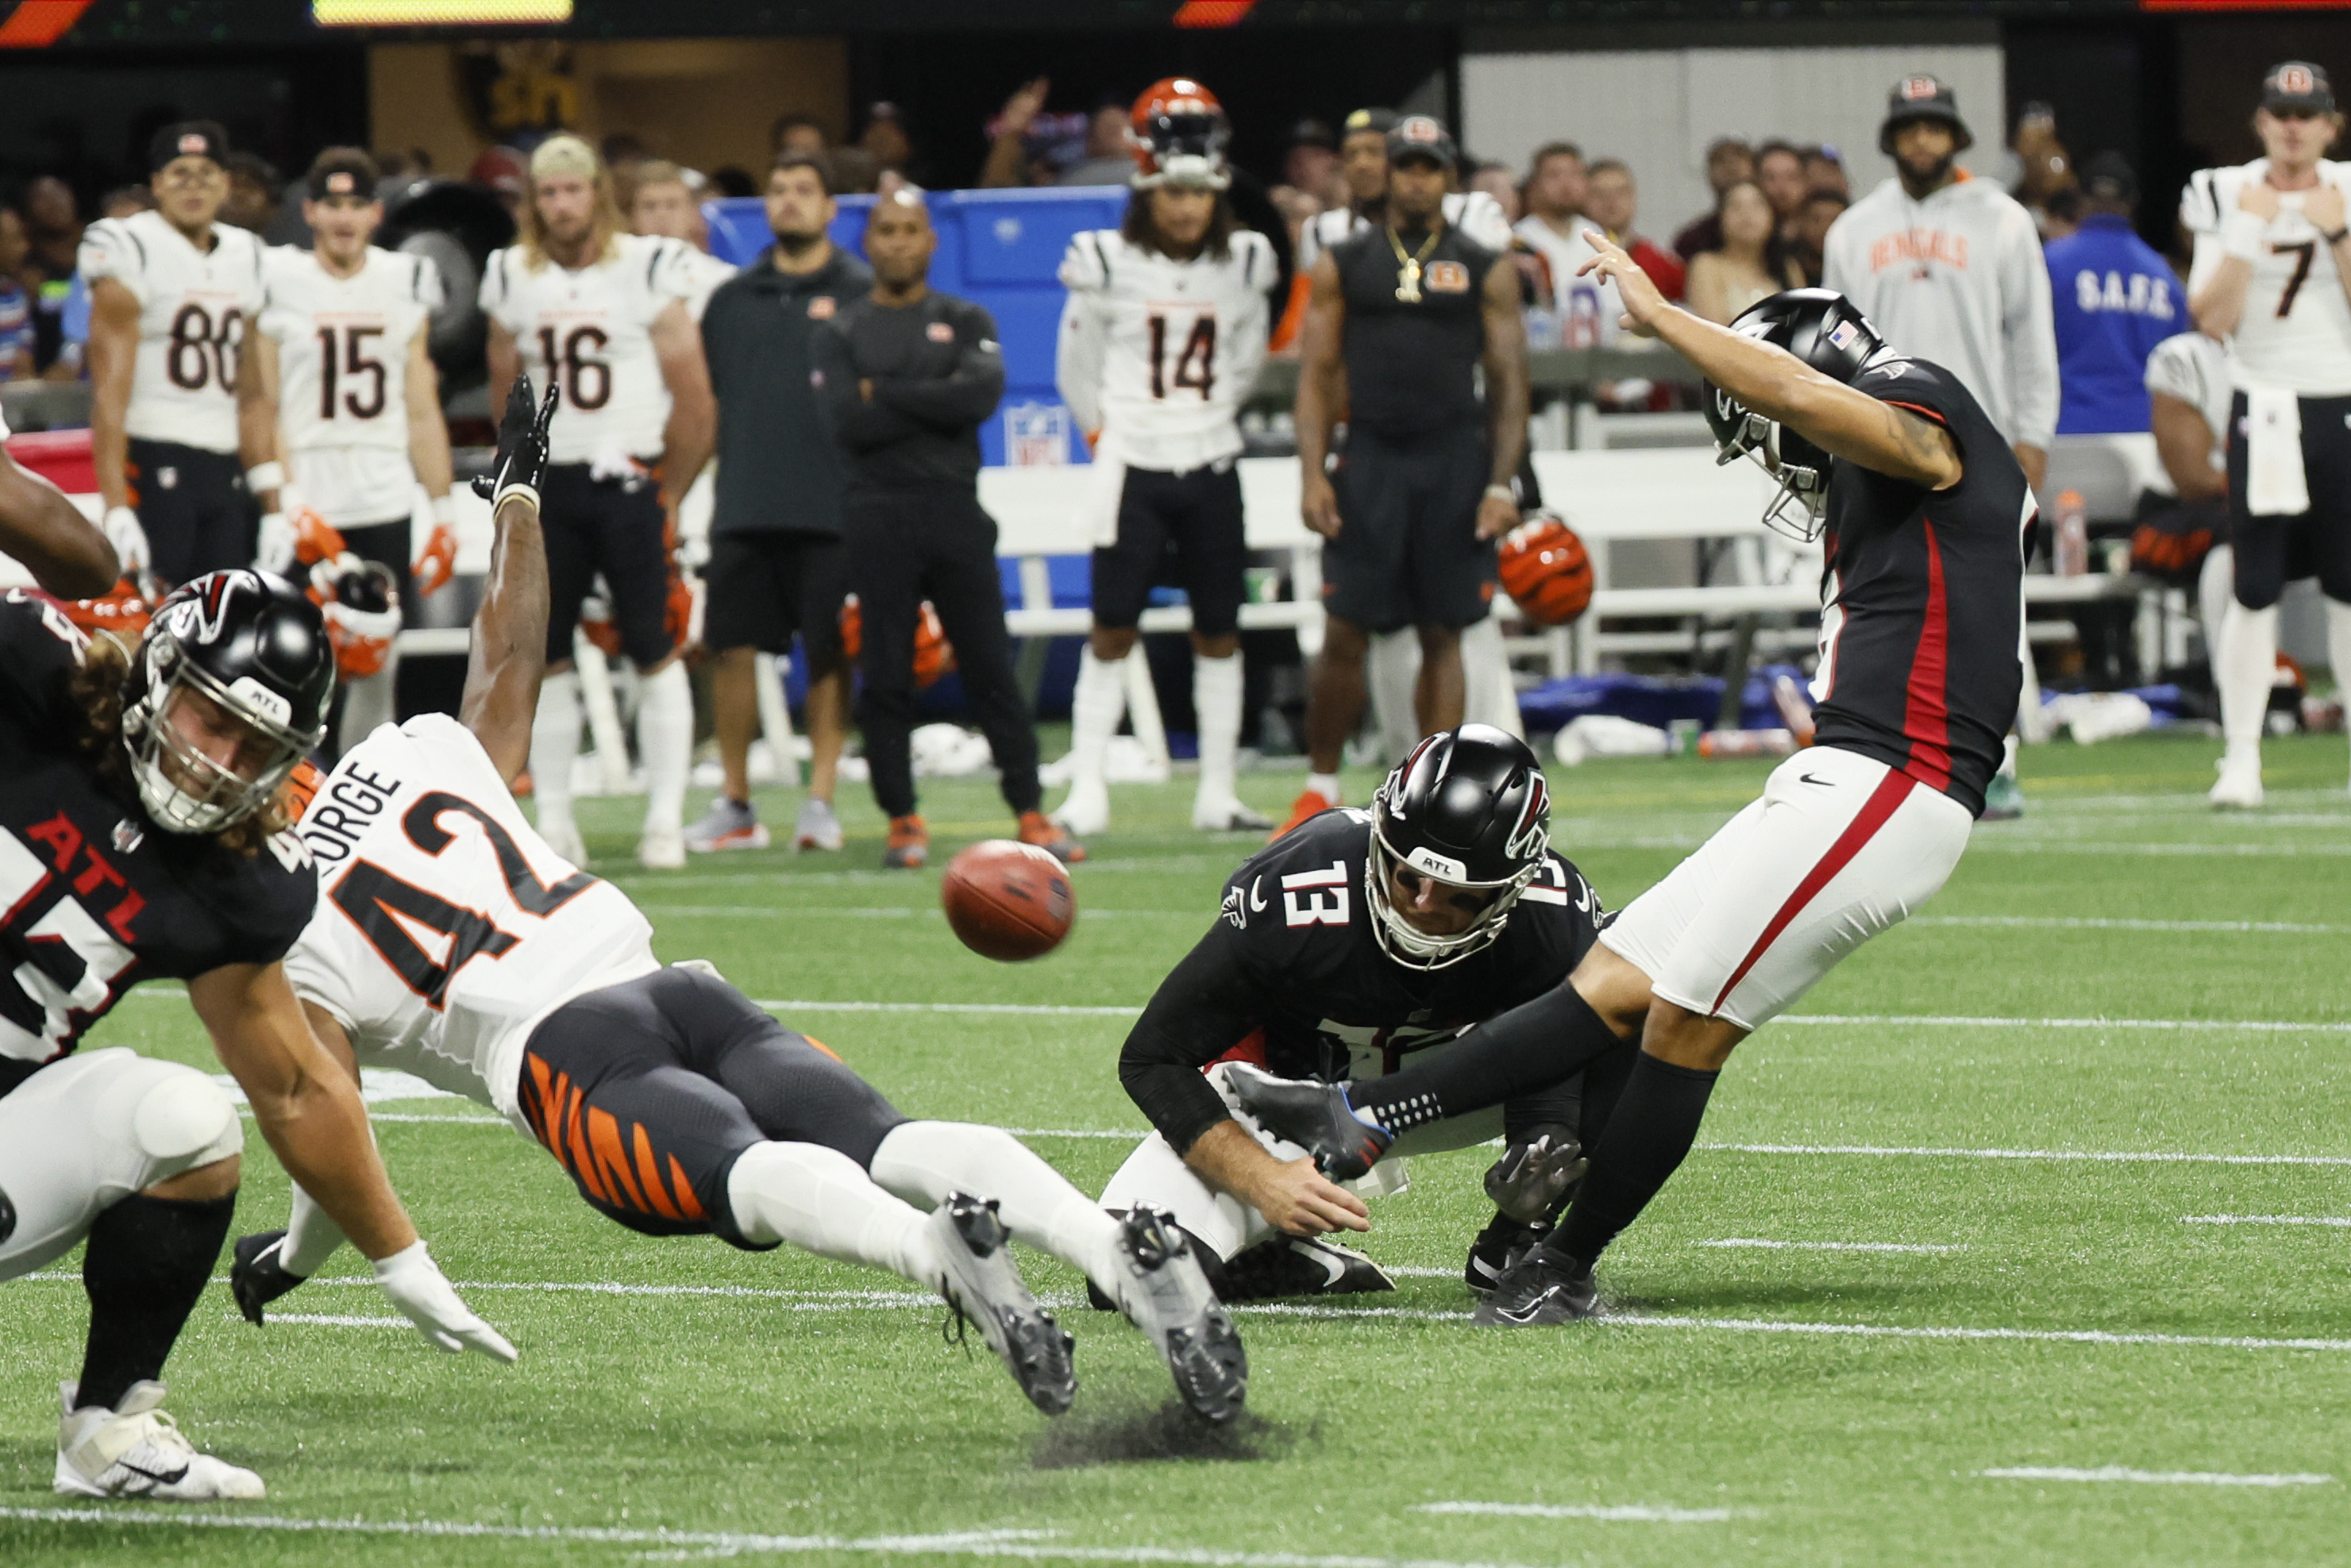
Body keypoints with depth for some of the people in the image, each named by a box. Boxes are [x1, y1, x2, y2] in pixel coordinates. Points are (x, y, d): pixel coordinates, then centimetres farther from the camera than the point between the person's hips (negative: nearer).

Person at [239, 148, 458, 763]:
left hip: (386, 505, 4)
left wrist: (444, 512, 9)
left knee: (376, 666, 5)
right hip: (307, 510, -4)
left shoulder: (407, 283, 11)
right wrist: (278, 506, -13)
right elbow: (258, 406, -5)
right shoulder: (276, 281, -1)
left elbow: (421, 409, 13)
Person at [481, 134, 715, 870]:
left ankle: (665, 818, 1)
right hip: (548, 484, 3)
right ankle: (553, 818, 8)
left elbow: (692, 396, -1)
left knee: (655, 654, -3)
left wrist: (667, 494, 0)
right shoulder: (512, 279, 7)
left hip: (628, 480, -3)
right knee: (543, 655, 2)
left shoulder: (648, 270, -3)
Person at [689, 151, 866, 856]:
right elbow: (707, 402, 19)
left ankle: (820, 799, 4)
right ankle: (734, 804, 10)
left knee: (829, 655, -1)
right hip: (745, 507, 3)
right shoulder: (732, 300, 14)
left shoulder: (860, 294, 3)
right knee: (731, 647, 2)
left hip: (830, 508, -3)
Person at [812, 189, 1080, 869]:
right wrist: (937, 405, -7)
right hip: (877, 518, -1)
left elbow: (982, 394, -9)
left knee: (990, 668, 0)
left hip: (954, 512, 1)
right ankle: (902, 819, 6)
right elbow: (849, 423, -8)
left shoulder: (966, 323, 11)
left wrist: (885, 392, -7)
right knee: (886, 677, 0)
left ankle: (1032, 813, 2)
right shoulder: (841, 333, 7)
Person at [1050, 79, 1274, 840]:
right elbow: (1076, 368, 3)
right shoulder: (1109, 263, -7)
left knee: (1219, 632, 6)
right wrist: (1109, 433, 4)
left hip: (1211, 469, 3)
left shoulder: (1243, 264, 3)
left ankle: (1218, 796, 12)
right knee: (1113, 630, -4)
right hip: (1132, 466, -3)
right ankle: (1086, 793, -1)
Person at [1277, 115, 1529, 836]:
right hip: (1370, 458, 0)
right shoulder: (1343, 267, 8)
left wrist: (1501, 484, -2)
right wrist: (1312, 473, -3)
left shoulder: (1485, 271, 7)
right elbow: (1317, 373, 7)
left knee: (1443, 634, 3)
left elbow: (1508, 383, 7)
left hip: (1455, 461, 0)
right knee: (1345, 633, -4)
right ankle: (1320, 789, 7)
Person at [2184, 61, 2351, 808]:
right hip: (2265, 411, -1)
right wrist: (2251, 233, -14)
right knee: (2256, 590, -5)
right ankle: (2240, 758, -2)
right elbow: (2212, 319, -8)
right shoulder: (2228, 198, 1)